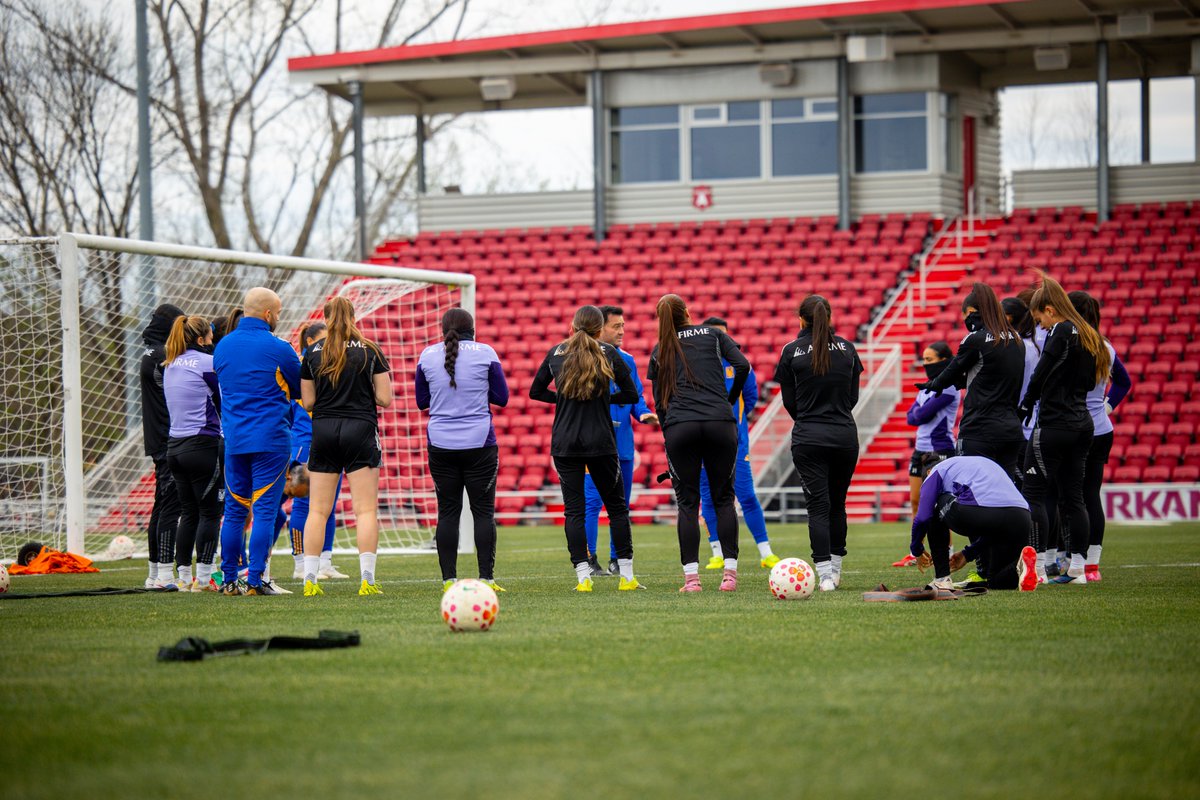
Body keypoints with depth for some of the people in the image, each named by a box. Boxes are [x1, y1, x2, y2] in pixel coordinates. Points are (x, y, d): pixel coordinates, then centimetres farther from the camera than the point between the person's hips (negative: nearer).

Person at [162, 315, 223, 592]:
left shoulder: (170, 365, 13)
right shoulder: (207, 362, -9)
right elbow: (225, 403, -5)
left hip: (174, 445, 7)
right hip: (203, 444, -7)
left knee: (188, 513, 11)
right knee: (209, 512, -1)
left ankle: (184, 577, 10)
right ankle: (203, 578, -4)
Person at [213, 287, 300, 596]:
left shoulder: (223, 346, 8)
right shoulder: (277, 348, -9)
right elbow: (302, 389, 4)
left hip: (233, 440, 5)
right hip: (271, 439, -5)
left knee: (234, 511, 10)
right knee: (264, 511, -4)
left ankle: (229, 579, 11)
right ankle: (255, 579, -8)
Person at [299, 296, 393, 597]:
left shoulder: (313, 352, 4)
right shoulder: (370, 350, 0)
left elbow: (307, 401, 5)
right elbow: (385, 398, -2)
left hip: (323, 429, 2)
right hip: (360, 429, -2)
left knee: (318, 510, 6)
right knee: (366, 509, -2)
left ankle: (310, 579, 2)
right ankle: (367, 579, -10)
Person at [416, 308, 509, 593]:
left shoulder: (427, 355, 4)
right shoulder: (485, 353, -2)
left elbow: (422, 401, 12)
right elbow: (502, 398, 4)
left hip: (441, 444, 2)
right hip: (479, 444, -2)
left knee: (447, 512, 5)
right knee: (483, 510, 2)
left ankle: (449, 578, 1)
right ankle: (486, 578, -3)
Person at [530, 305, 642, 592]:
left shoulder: (556, 353, 5)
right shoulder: (608, 353, -1)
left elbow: (536, 391, 13)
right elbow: (631, 394, 1)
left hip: (564, 443, 1)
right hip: (601, 443, -1)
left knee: (573, 510, 2)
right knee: (616, 506, 10)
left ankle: (583, 576, -6)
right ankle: (626, 576, 7)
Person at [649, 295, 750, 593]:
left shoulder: (660, 351, 15)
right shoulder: (713, 334, 13)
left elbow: (659, 400, 14)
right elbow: (742, 366, 0)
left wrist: (667, 432, 18)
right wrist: (730, 401, 14)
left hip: (679, 427, 0)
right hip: (719, 423, 0)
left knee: (687, 502, 2)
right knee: (723, 498, 6)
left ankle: (691, 576, -5)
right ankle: (730, 571, -2)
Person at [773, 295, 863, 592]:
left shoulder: (792, 351, -4)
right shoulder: (847, 349, 4)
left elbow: (789, 401, 2)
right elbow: (853, 396, 9)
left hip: (808, 438, -2)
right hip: (845, 436, 2)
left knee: (818, 506, -3)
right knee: (837, 503, 16)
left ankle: (825, 574, -12)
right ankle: (835, 567, 23)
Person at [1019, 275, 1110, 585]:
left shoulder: (1060, 332, -11)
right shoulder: (1087, 335, 15)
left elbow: (1041, 375, -12)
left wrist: (1025, 406, 2)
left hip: (1055, 425, -9)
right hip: (1083, 424, 9)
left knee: (1033, 493, -5)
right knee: (1073, 496, 10)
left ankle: (1037, 565, -10)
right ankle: (1077, 568, 9)